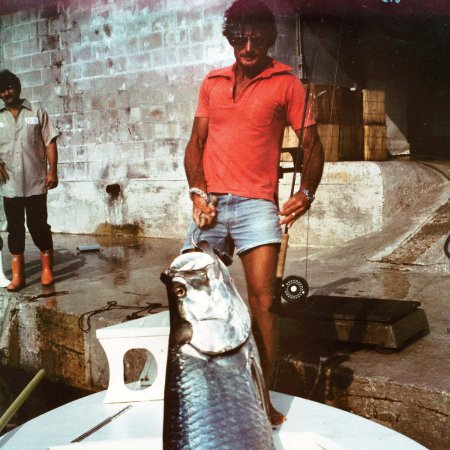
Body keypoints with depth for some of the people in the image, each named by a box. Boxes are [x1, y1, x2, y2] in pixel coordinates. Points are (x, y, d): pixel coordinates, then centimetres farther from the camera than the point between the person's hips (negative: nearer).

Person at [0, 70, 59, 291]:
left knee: (38, 225, 2)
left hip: (35, 181, -2)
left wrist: (52, 170, -7)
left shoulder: (37, 111, 3)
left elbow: (50, 142, 1)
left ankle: (47, 270, 15)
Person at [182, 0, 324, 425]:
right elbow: (196, 143, 13)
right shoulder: (212, 82, 14)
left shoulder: (286, 83, 3)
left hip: (255, 204, -4)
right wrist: (197, 192, -2)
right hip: (211, 203, 4)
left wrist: (306, 192, -11)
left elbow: (312, 144, 3)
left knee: (262, 299, -11)